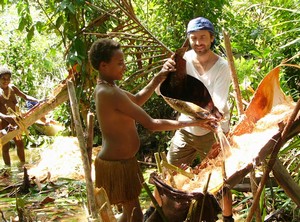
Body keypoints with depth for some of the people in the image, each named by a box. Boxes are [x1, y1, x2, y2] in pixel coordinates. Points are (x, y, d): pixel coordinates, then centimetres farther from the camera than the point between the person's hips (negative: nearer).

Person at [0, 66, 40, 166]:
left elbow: (24, 96, 6)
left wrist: (38, 101, -10)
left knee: (20, 143, 12)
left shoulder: (12, 88, 0)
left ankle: (23, 165, 27)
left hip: (14, 120, 5)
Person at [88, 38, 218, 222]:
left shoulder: (106, 87, 4)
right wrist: (193, 122, -21)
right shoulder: (111, 93, -27)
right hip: (117, 165, -10)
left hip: (120, 160, 10)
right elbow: (151, 124, -27)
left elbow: (137, 100, 20)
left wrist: (158, 79, 6)